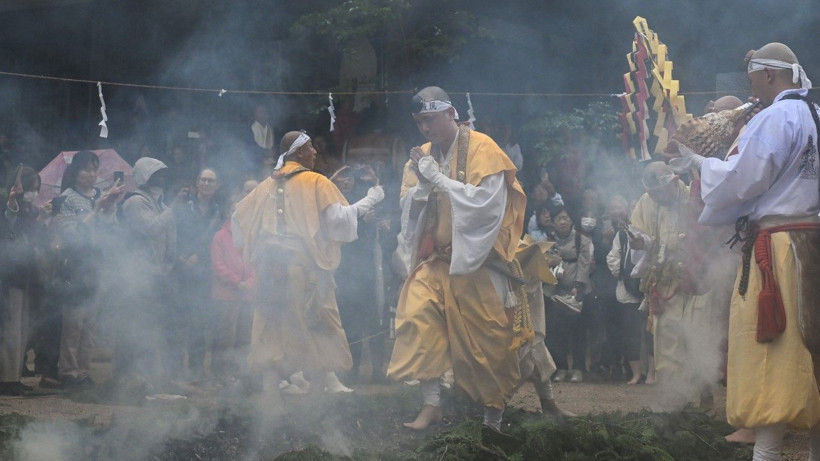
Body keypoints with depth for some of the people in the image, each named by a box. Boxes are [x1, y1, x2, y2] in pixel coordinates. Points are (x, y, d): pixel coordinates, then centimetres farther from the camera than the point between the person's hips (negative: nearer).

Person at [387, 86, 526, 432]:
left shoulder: (481, 149, -9)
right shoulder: (421, 157, 7)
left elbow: (488, 202, -18)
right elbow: (409, 209, 8)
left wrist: (439, 178, -18)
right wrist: (422, 184, -12)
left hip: (476, 258, -4)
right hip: (434, 259, 4)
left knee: (486, 337, 0)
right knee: (418, 317, -15)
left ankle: (494, 411, 16)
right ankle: (431, 404, -12)